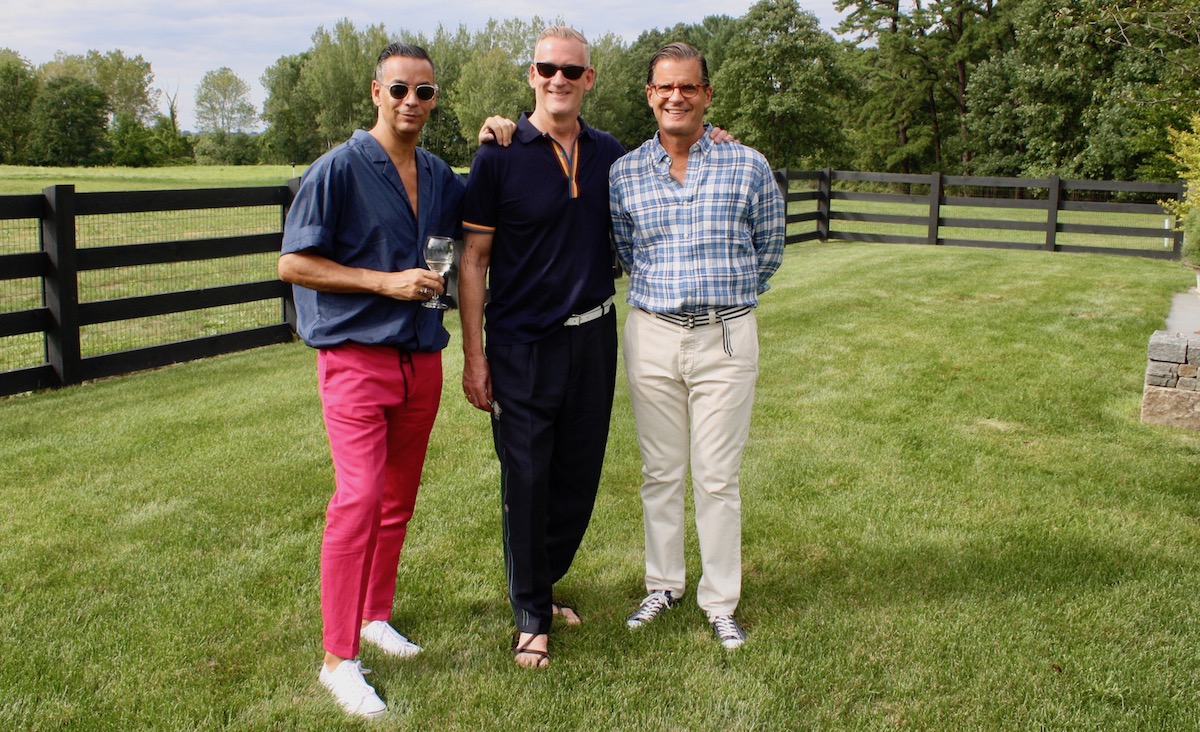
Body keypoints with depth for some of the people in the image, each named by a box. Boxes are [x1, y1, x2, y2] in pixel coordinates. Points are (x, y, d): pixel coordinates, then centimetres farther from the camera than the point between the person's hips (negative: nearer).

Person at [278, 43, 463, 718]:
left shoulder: (439, 175, 11)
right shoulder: (340, 169, -8)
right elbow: (293, 263, -10)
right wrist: (387, 282, -16)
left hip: (422, 357, 7)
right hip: (356, 357, -6)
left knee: (399, 499, 13)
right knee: (360, 496, -15)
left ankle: (375, 614, 30)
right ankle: (340, 657, -8)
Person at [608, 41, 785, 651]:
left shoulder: (747, 166, -1)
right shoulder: (624, 173, 4)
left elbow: (769, 248, 12)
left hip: (726, 336, -2)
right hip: (651, 333, 2)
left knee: (718, 477, 2)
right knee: (660, 473, 10)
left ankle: (720, 602, 16)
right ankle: (663, 585, 26)